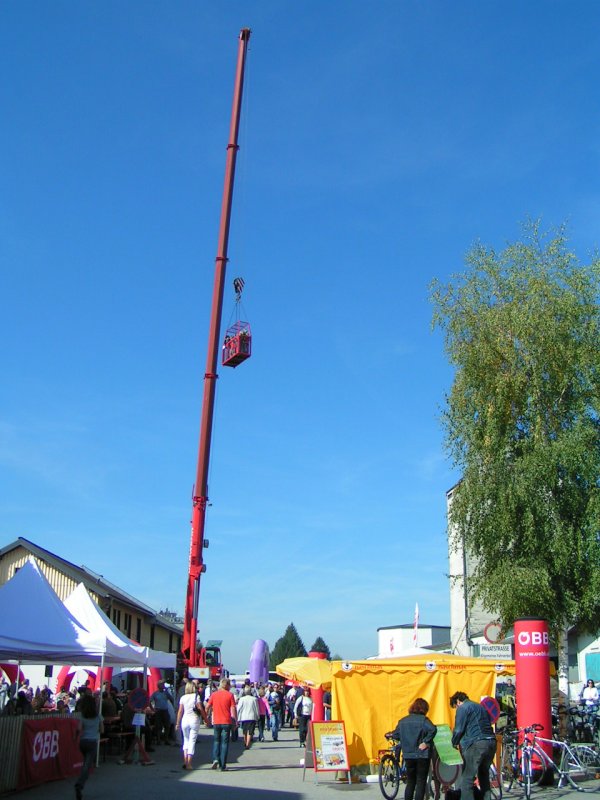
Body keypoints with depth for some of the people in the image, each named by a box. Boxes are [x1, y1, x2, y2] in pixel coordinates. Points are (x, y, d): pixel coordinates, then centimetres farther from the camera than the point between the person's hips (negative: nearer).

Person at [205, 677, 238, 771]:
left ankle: (215, 759, -4)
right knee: (225, 743, 4)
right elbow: (233, 709, -8)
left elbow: (207, 707, 3)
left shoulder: (214, 694, 3)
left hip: (216, 722, 2)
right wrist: (236, 720, -1)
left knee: (216, 741, 17)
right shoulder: (230, 695, -4)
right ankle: (222, 765, 2)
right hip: (227, 722, -2)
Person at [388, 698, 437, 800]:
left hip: (408, 755, 4)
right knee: (421, 783, 4)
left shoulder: (402, 721, 6)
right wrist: (426, 742, -17)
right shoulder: (423, 719, -7)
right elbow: (433, 729, -25)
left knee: (410, 782, 16)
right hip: (422, 755, -4)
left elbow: (396, 735, 3)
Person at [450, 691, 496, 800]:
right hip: (491, 742, 8)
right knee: (484, 776, 20)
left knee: (466, 779, -6)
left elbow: (458, 730, -4)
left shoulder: (462, 708, 1)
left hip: (476, 744, -8)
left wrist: (454, 743, 13)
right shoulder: (481, 707, 26)